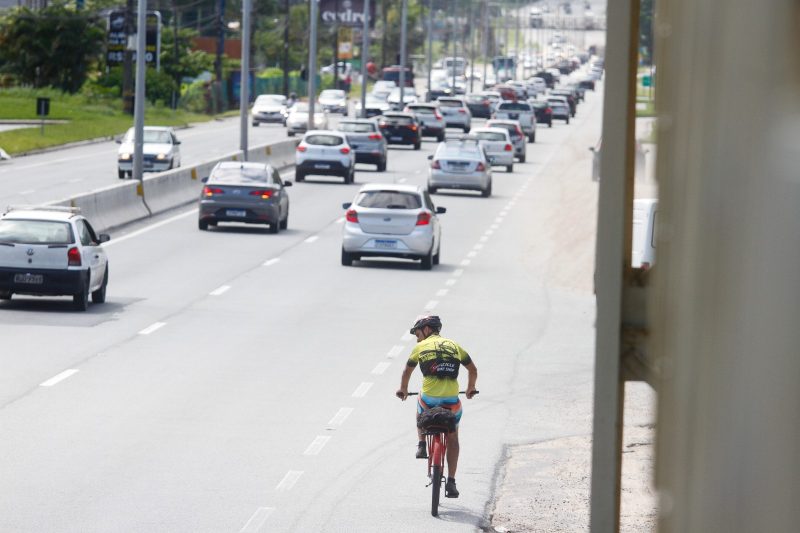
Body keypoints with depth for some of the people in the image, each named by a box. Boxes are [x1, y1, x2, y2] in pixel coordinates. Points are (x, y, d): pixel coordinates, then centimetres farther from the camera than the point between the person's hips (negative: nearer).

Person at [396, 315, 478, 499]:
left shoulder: (421, 347, 10)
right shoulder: (454, 346, 16)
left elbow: (407, 372, 19)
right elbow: (473, 370, 22)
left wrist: (403, 390, 37)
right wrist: (470, 389, 39)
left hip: (429, 398, -1)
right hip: (451, 400, 1)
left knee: (421, 409, 37)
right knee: (452, 439, 18)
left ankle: (421, 445, 25)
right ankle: (451, 482, 11)